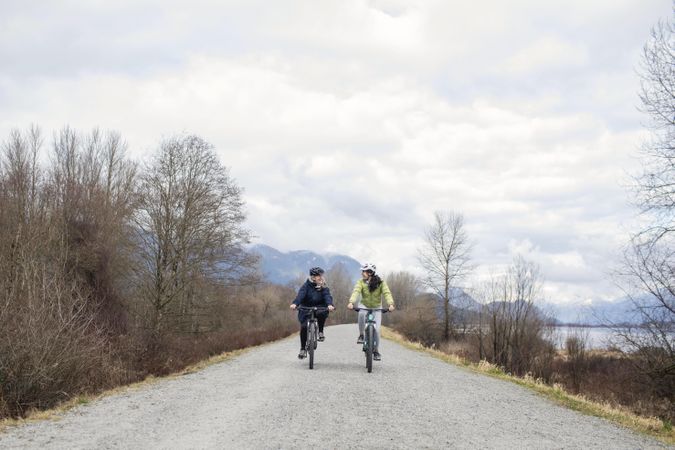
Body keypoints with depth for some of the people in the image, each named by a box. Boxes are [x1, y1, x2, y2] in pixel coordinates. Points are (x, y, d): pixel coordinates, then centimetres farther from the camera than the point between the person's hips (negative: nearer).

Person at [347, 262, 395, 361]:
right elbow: (356, 291, -27)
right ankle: (361, 335, -16)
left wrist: (391, 304, -45)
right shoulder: (361, 282, -13)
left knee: (376, 329, -11)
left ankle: (376, 351, 9)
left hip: (376, 307, 0)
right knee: (361, 313, -36)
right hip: (364, 305, 0)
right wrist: (351, 302, -46)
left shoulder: (380, 282, -15)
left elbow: (387, 293, -27)